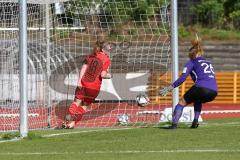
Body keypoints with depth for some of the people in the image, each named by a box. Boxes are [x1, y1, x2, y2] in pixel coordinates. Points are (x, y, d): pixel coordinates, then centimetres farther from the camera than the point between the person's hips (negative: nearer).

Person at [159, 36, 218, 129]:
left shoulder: (192, 62, 13)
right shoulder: (208, 63, 30)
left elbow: (182, 78, 1)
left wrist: (169, 88, 1)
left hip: (201, 88, -5)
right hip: (213, 92, 5)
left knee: (182, 102, 11)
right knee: (198, 100, 35)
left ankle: (174, 123, -6)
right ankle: (195, 121, 17)